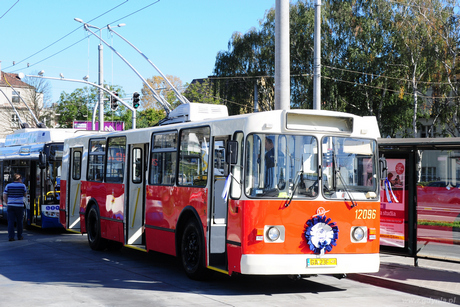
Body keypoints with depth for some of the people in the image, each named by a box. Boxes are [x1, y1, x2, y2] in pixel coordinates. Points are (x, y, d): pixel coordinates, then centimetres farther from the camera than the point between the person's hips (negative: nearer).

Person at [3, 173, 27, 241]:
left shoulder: (8, 186, 2)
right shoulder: (22, 185, -1)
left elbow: (4, 196, 0)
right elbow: (25, 195, 13)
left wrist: (6, 203, 14)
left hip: (10, 206, 1)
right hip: (19, 206, -1)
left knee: (11, 222, 1)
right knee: (19, 221, 10)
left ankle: (11, 236, -6)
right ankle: (19, 236, 17)